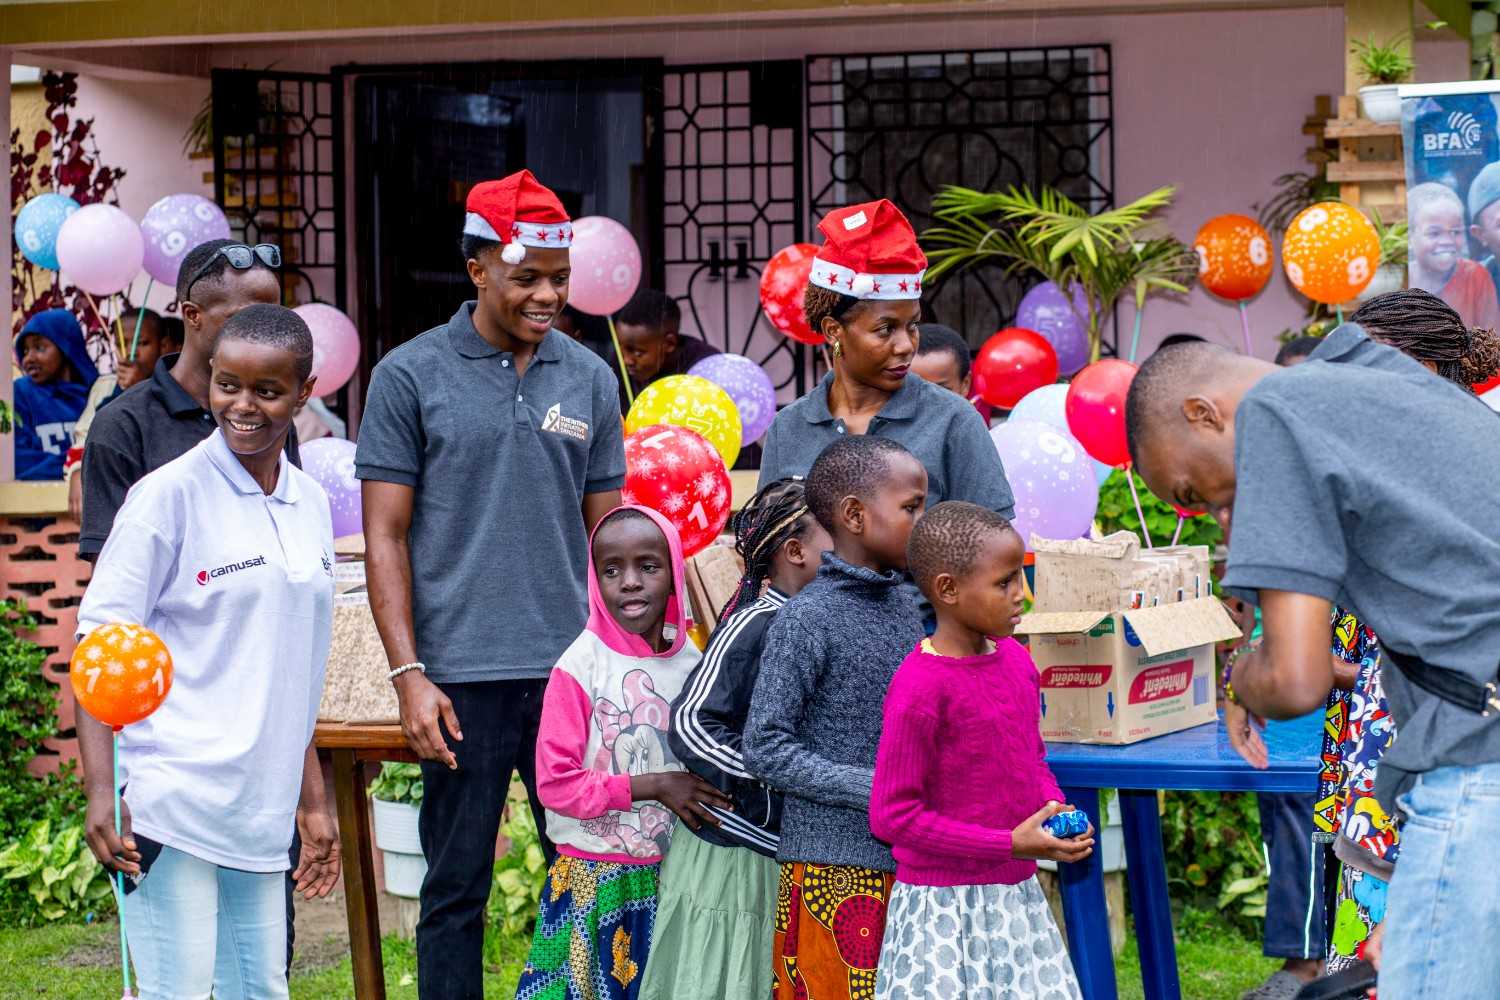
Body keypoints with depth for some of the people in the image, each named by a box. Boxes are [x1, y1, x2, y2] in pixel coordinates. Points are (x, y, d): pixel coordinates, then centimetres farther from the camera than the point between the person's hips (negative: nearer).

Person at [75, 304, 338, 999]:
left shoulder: (310, 505, 12)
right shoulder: (170, 494, -7)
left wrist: (313, 800, 21)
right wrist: (102, 794, -18)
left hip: (260, 809, 7)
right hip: (171, 804, -7)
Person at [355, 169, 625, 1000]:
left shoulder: (588, 380, 9)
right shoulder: (410, 377, 0)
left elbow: (606, 535, 13)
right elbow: (386, 538, -1)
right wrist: (409, 675, -8)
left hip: (574, 673, 3)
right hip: (463, 678, -3)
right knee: (456, 891, 4)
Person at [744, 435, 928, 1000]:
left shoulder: (903, 606, 10)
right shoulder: (807, 619, -12)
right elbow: (765, 749, -14)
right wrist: (876, 789, -19)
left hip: (906, 862, 7)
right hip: (833, 871, -7)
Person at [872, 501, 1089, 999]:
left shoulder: (1017, 661, 4)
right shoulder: (920, 687, -19)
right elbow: (891, 815, -18)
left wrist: (1056, 809, -1)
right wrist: (1009, 844, -18)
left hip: (1017, 896, 7)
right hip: (944, 905, -7)